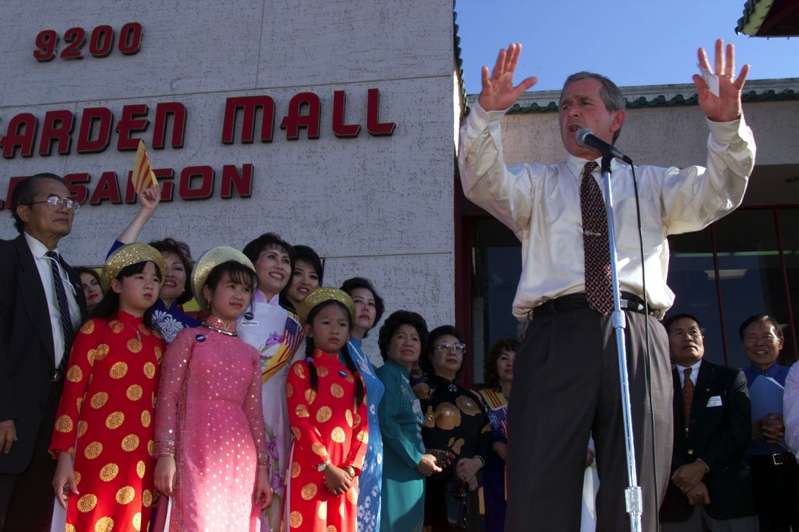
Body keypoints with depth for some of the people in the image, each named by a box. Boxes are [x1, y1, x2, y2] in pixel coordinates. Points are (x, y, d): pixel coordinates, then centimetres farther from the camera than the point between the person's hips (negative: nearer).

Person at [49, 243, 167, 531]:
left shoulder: (157, 343, 14)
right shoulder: (95, 330, 1)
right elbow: (73, 392, -4)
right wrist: (64, 457, -10)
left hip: (142, 461, 4)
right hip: (97, 454, -4)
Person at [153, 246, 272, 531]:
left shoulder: (251, 354, 14)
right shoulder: (189, 338, 3)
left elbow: (254, 412, 13)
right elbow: (167, 398, -2)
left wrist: (262, 468, 8)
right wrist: (165, 454, -11)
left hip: (239, 458, 4)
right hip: (196, 454, -4)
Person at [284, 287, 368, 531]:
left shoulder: (354, 378, 14)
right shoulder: (301, 369, 1)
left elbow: (362, 427, 8)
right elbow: (299, 422, -8)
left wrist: (350, 469, -6)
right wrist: (326, 467, -13)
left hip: (344, 474, 4)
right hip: (309, 469, -4)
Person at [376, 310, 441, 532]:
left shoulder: (410, 381, 19)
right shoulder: (387, 374, -6)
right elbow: (385, 422, -18)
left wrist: (425, 456, 6)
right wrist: (417, 459, -13)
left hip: (412, 472, 9)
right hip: (393, 471, -9)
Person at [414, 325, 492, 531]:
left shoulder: (473, 398, 19)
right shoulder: (422, 391, 1)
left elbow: (487, 436, 10)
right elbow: (426, 436, -10)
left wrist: (477, 462, -9)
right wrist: (456, 468, -16)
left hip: (469, 487, 6)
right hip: (436, 485, -5)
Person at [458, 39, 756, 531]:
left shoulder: (651, 183, 27)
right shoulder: (536, 185, 25)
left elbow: (715, 195, 9)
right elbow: (484, 183, 5)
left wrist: (727, 124, -9)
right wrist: (488, 113, -12)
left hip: (637, 334, 1)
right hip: (556, 334, -1)